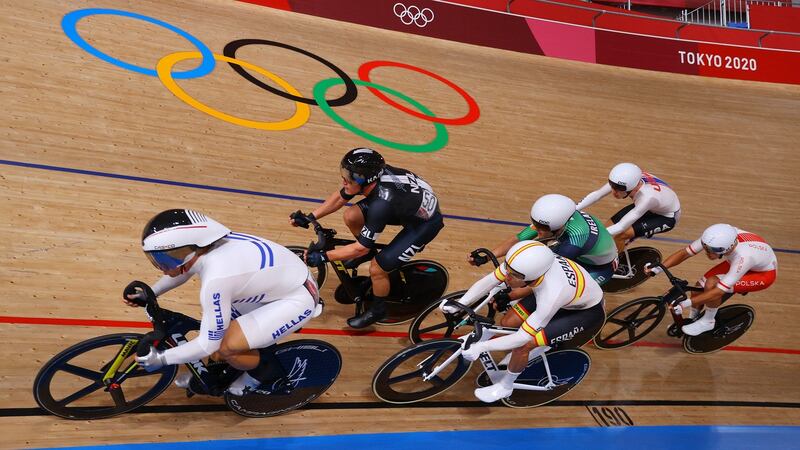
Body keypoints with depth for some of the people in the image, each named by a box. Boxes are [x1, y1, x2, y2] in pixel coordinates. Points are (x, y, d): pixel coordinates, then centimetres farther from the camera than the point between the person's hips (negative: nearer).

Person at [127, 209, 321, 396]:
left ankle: (261, 371, 11)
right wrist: (149, 294, 17)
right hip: (281, 281, 8)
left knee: (226, 348, -16)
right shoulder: (203, 247, -11)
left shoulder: (215, 279, -33)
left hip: (298, 298, -8)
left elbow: (208, 344, -22)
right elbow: (182, 271, 16)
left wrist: (161, 358, -12)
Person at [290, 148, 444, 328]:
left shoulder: (382, 204, -40)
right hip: (408, 206, 7)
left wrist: (323, 257, -26)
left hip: (425, 222, -7)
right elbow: (340, 197, 0)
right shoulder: (370, 175, -21)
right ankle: (369, 251, 25)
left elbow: (360, 248, -30)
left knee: (377, 268, -13)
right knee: (351, 216, -6)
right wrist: (310, 216, -5)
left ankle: (377, 310, 17)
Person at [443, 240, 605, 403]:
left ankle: (505, 387, 11)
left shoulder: (552, 294, -42)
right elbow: (488, 280, -16)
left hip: (589, 312, -6)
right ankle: (542, 344, 29)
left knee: (522, 345, -17)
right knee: (507, 323, 0)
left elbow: (522, 338, -34)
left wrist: (480, 347, -33)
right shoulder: (521, 262, -29)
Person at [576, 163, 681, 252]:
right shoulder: (623, 181, -28)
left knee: (621, 235, -22)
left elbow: (621, 227, -39)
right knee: (607, 228, -6)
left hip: (667, 217, -6)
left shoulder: (647, 197, -43)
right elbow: (596, 195, -20)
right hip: (649, 207, 6)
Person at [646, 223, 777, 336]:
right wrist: (658, 268, -32)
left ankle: (707, 322, -4)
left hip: (764, 273, -6)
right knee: (700, 287, -9)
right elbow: (684, 253, -20)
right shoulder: (715, 239, -29)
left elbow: (718, 291, -39)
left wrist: (685, 304, -42)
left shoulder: (743, 257, -42)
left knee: (711, 284, -27)